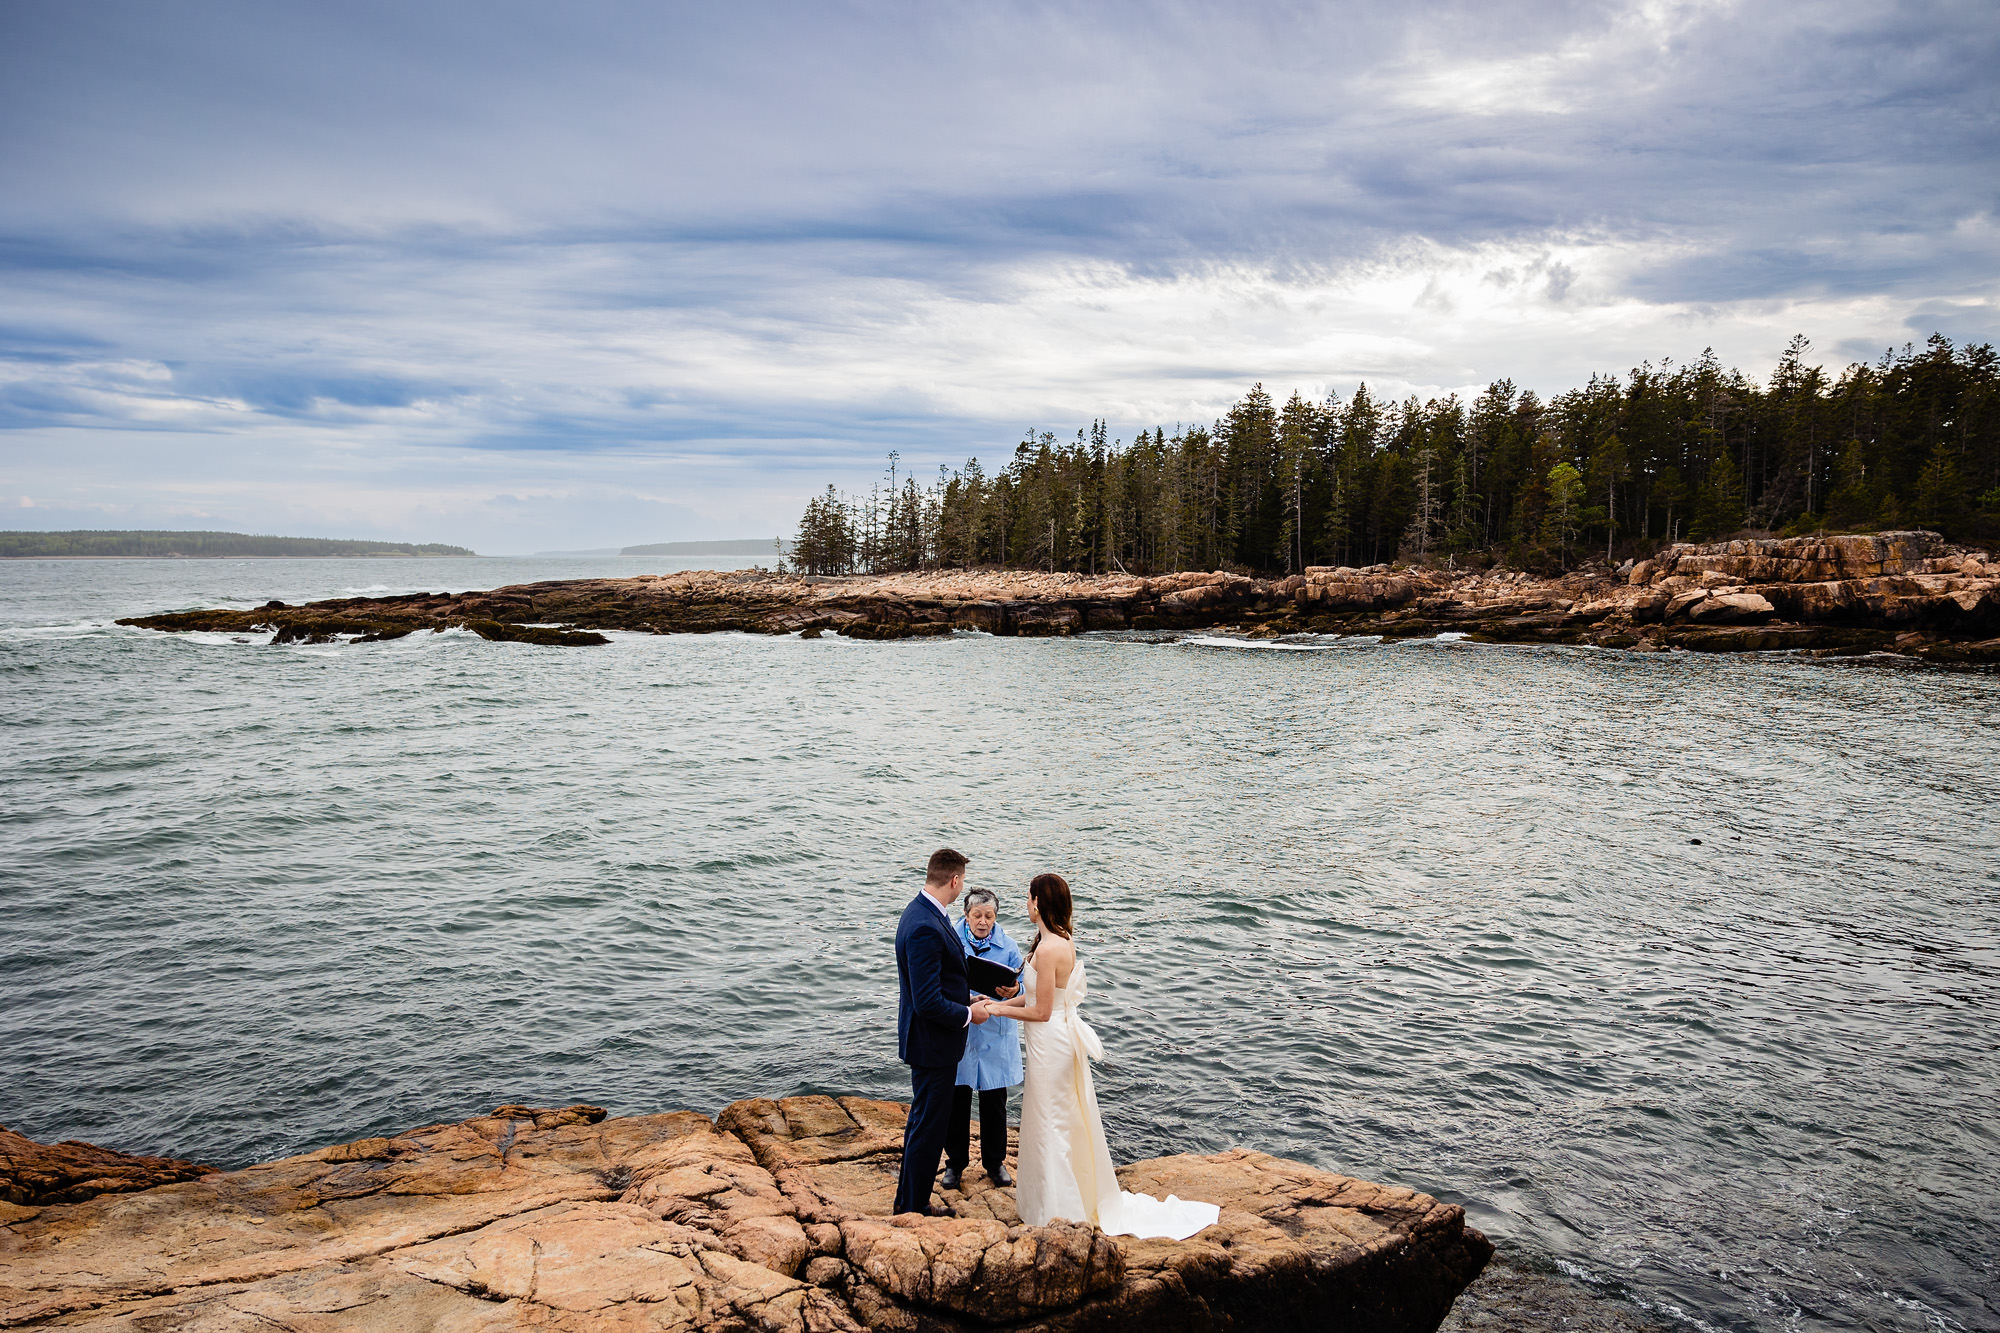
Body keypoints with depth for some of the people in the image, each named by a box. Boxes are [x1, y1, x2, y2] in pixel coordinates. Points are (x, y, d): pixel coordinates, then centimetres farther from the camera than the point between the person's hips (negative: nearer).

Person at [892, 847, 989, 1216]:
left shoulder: (922, 912, 4)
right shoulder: (926, 928, -29)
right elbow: (928, 1003, -28)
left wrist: (967, 998, 10)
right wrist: (968, 1014, -14)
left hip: (927, 1040, 11)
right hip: (932, 1044, -11)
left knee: (922, 1120, 22)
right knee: (929, 1126, 4)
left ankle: (908, 1198, 35)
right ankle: (915, 1208, 18)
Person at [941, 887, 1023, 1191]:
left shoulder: (1008, 948, -2)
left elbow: (1020, 989, 0)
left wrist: (1013, 992, -23)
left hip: (995, 1036, 0)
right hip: (957, 1034, 0)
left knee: (994, 1103, 9)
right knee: (956, 1100, 7)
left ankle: (995, 1163, 27)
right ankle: (955, 1163, 24)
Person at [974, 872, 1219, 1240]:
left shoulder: (1048, 950, -26)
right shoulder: (1064, 941, 4)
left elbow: (1041, 1011, -22)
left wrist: (998, 1010, -12)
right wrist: (1001, 1003, 8)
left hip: (1050, 1043, -9)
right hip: (1062, 1036, 9)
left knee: (1050, 1124, 5)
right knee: (1058, 1121, 21)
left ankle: (1058, 1209, 18)